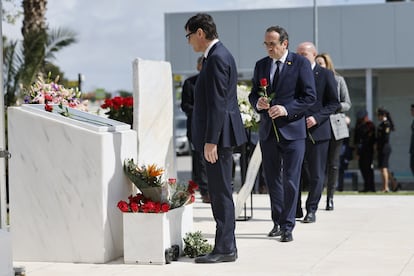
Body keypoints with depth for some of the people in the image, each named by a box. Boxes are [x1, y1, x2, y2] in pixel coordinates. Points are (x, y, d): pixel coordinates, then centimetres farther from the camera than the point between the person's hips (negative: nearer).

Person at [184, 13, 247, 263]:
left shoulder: (217, 58, -16)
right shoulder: (219, 54, 16)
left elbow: (217, 103, -21)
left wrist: (210, 140, -22)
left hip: (219, 135, -11)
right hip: (220, 135, 11)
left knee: (221, 192, -6)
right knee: (221, 192, 14)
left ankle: (225, 249, -1)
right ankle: (226, 246, 20)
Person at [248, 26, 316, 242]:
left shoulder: (300, 64, -4)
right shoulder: (261, 65, 11)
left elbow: (310, 96, -7)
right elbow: (253, 94, 16)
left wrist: (286, 109, -19)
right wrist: (257, 102, -7)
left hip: (292, 130, -5)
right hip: (268, 131, 5)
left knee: (290, 181, -4)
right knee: (272, 180, 12)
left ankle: (287, 226, 2)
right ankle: (277, 222, 24)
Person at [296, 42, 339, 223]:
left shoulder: (326, 75, 0)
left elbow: (334, 103, -2)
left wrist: (317, 117, -15)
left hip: (317, 130, -2)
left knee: (316, 174, 2)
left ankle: (311, 210, 12)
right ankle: (294, 209, 10)